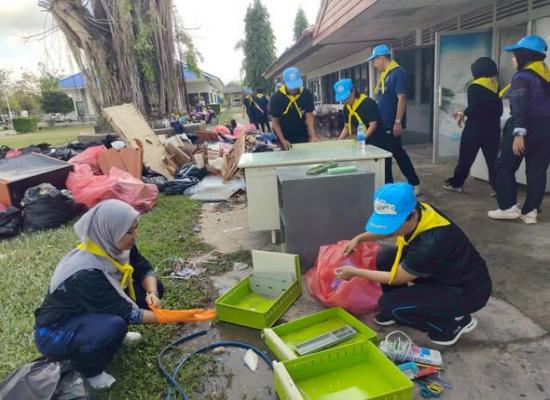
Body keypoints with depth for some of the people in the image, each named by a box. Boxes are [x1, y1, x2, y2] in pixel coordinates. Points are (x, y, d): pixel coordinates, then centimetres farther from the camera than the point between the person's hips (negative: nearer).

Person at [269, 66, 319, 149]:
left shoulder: (307, 95, -9)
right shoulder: (276, 98, -14)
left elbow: (309, 116, -12)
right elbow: (275, 121, -10)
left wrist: (313, 136, -27)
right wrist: (282, 140, -21)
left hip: (303, 137, 2)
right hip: (285, 138, -2)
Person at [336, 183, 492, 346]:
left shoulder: (431, 243, -37)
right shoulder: (418, 212, -15)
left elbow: (396, 278, -20)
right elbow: (387, 231, 11)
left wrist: (355, 272, -12)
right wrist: (360, 238, 1)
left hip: (468, 290, -8)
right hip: (443, 271, 8)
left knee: (388, 304, -16)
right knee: (385, 257, -4)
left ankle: (455, 322, 2)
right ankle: (397, 310, 17)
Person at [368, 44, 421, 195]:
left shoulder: (398, 73, -13)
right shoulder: (384, 75, 14)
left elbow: (402, 98, -19)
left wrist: (398, 122, -23)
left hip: (392, 124, -9)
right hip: (383, 123, 9)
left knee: (397, 153, -3)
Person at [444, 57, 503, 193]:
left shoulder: (474, 87, -10)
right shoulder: (495, 86, 8)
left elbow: (473, 109, -19)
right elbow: (499, 110, 12)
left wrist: (463, 114, 2)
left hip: (475, 129, -5)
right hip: (492, 129, 5)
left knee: (465, 158, 6)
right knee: (492, 160, 6)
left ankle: (456, 183, 17)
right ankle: (499, 188, 4)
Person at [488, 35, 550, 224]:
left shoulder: (523, 76, -11)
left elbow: (521, 107, -22)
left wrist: (519, 132, -28)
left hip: (528, 128, -7)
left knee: (505, 166, 5)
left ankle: (509, 207, 2)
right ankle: (530, 211, 10)